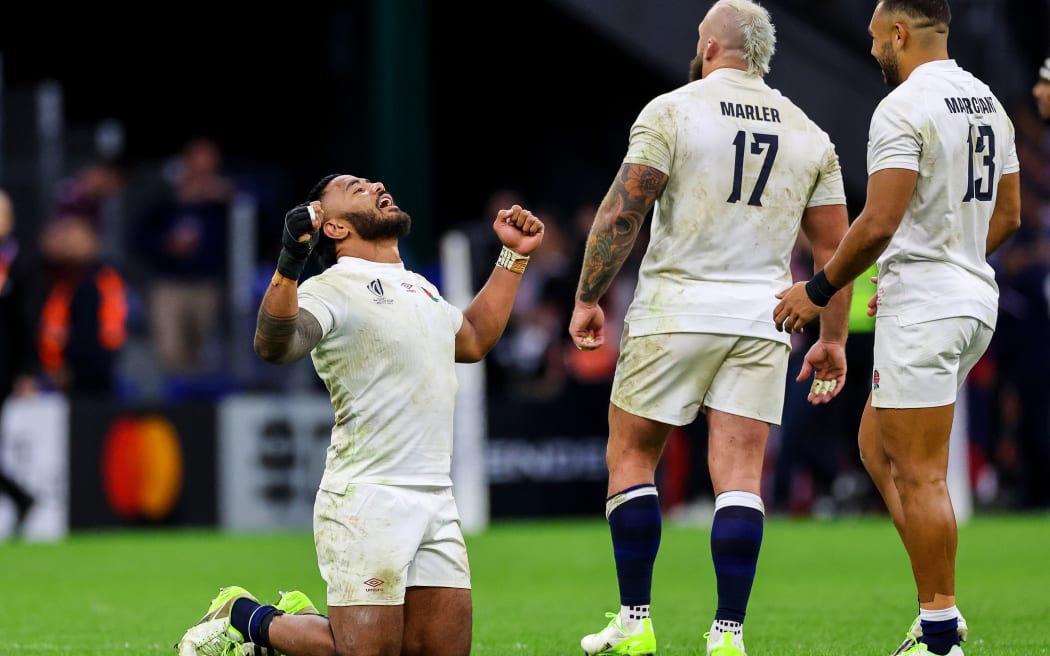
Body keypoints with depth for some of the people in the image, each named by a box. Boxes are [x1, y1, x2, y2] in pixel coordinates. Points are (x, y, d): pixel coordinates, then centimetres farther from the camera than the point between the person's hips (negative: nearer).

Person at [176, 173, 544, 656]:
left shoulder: (419, 287, 20)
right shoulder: (332, 289, -7)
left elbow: (474, 340, 39)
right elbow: (274, 345, -26)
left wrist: (513, 257, 36)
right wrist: (290, 262, -40)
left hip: (435, 502, 7)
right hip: (366, 502, -7)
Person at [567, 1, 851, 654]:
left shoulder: (672, 111, -3)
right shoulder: (809, 135, 10)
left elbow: (622, 213, -9)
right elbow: (833, 247, 10)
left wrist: (588, 297, -1)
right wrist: (833, 339, 16)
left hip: (675, 311, -3)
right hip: (762, 319, 3)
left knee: (631, 457, 9)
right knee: (739, 475, 0)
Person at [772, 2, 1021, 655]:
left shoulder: (905, 108, -15)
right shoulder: (990, 105, 13)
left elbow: (880, 223, -20)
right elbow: (1007, 216, 18)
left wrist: (819, 290, -9)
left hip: (922, 308, -9)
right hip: (976, 301, 9)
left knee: (920, 474, -5)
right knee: (879, 446, 18)